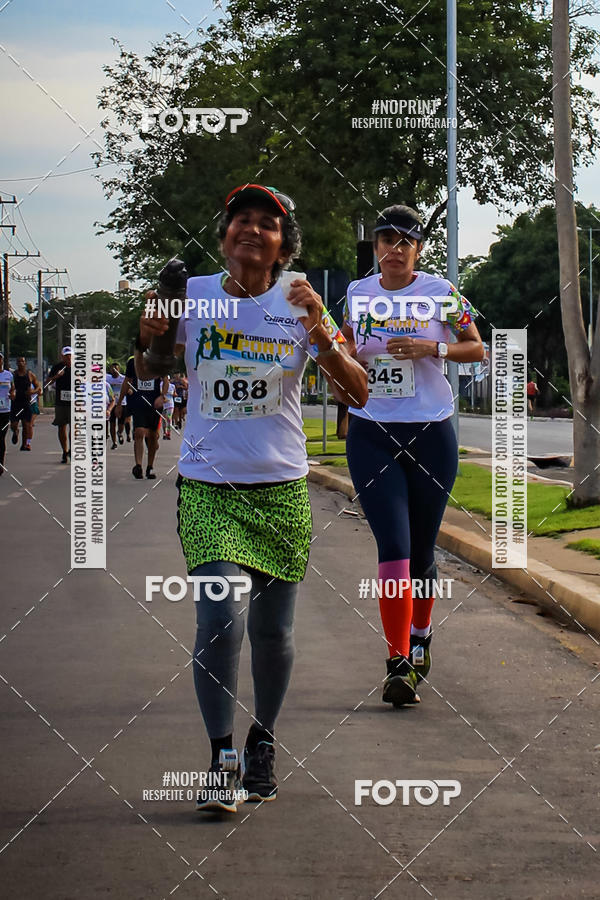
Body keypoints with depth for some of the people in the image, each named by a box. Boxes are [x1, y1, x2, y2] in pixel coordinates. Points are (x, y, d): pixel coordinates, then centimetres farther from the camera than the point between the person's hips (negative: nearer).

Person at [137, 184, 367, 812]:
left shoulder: (298, 306, -1)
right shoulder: (193, 295, -1)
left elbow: (358, 394, -6)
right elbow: (151, 376, 6)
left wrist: (319, 332, -22)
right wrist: (148, 339, -15)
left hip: (281, 488, 1)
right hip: (207, 486, -1)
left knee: (272, 630, 7)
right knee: (219, 617, -17)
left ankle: (263, 744, 30)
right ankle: (220, 758, -5)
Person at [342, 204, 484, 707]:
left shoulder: (440, 292, -1)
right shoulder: (357, 293, 6)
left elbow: (477, 349, 5)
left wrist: (433, 349, -12)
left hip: (431, 434, 0)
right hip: (372, 435, 0)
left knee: (421, 552, 10)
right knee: (394, 547, -13)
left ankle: (420, 636, 35)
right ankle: (399, 664, -12)